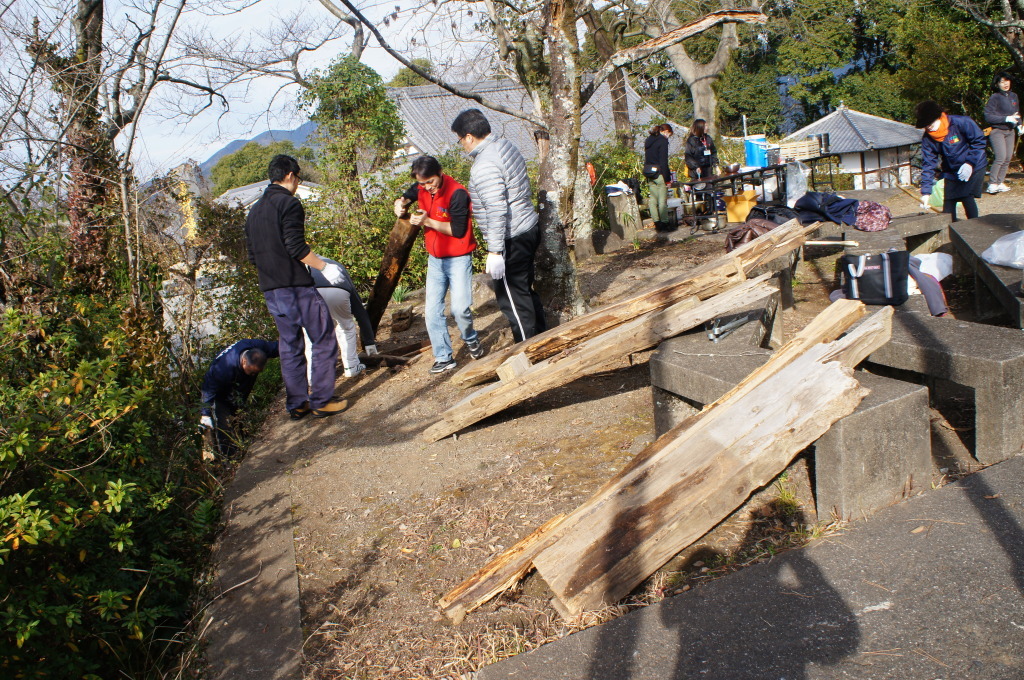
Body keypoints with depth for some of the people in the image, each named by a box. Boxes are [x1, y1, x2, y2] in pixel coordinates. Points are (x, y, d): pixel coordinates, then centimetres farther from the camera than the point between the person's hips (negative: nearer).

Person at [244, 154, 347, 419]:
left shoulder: (255, 210, 16)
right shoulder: (289, 203, -9)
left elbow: (252, 255, 18)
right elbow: (296, 247, -18)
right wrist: (324, 267, -10)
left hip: (270, 290, 8)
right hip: (296, 286, -8)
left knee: (289, 346, 13)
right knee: (324, 340, 1)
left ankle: (296, 404, 16)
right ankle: (321, 400, 0)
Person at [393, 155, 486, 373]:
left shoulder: (457, 193, -21)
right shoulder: (421, 188, -1)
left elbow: (458, 230, -22)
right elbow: (406, 197, 18)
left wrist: (428, 221, -27)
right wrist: (400, 203, -7)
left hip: (458, 259, -6)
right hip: (435, 259, 6)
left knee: (460, 308, -12)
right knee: (432, 310, 0)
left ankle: (471, 340, 19)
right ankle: (444, 357, 9)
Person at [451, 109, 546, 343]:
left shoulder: (485, 165, -22)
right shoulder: (506, 146, 9)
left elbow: (496, 210, -27)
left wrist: (494, 251, -24)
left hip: (512, 239, -10)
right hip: (530, 227, 10)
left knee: (511, 297, 1)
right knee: (526, 289, 21)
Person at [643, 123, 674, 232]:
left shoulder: (648, 140, 15)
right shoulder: (663, 141, -9)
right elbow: (663, 161, -15)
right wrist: (667, 178, -13)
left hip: (649, 174, 8)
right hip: (659, 174, -8)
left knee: (652, 198, 8)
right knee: (662, 199, -3)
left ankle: (657, 223, 10)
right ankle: (664, 223, -1)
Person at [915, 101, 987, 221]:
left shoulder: (961, 123, -22)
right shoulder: (927, 138, -10)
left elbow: (979, 141, -14)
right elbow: (928, 164, -10)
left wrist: (970, 163, -24)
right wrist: (925, 192, -17)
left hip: (974, 167, -4)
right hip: (951, 171, 5)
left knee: (967, 197, -17)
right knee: (948, 203, -1)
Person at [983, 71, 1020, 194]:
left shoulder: (1013, 96, 10)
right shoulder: (995, 98, -11)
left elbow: (1017, 113, 21)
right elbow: (988, 116, -16)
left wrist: (1019, 124, 5)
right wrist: (1007, 118, -18)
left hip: (1010, 131, 7)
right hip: (997, 131, -7)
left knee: (1008, 158, 4)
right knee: (1001, 157, -16)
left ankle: (1000, 182, 11)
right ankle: (992, 183, -8)